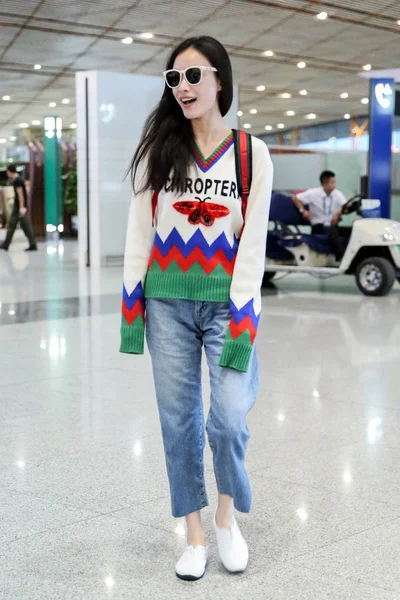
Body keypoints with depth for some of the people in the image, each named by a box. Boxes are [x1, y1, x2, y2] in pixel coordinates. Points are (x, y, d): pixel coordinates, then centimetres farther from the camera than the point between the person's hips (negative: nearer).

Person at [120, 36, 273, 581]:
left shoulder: (253, 154, -1)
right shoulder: (158, 149, 5)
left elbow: (253, 244, -6)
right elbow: (139, 231, 5)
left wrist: (242, 321, -12)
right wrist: (131, 306, 0)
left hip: (225, 302, -2)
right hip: (167, 303, 2)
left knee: (229, 419, -8)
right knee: (179, 420, 5)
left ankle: (227, 516, 21)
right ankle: (195, 536, 20)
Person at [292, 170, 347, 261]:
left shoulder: (338, 194, 5)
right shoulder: (313, 193, 0)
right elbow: (296, 198, 5)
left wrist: (338, 213, -26)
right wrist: (303, 210, -11)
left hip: (333, 225, 4)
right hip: (318, 226, -4)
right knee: (333, 231, -36)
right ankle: (341, 257, -39)